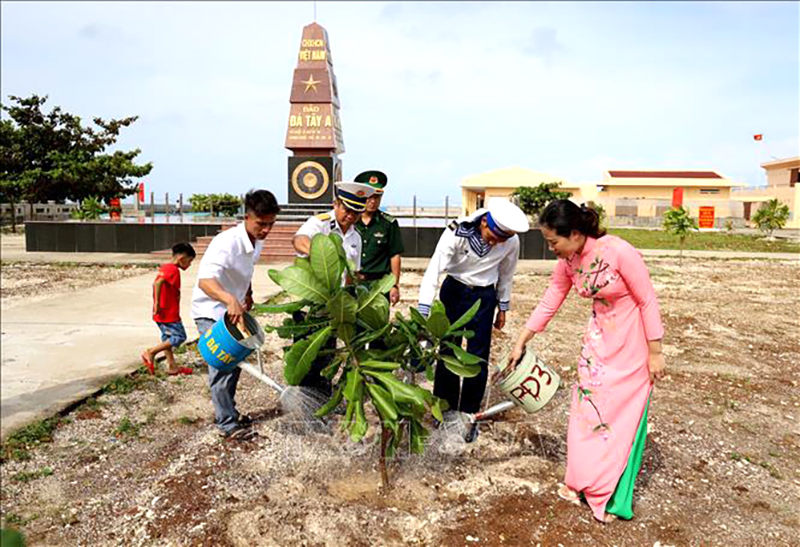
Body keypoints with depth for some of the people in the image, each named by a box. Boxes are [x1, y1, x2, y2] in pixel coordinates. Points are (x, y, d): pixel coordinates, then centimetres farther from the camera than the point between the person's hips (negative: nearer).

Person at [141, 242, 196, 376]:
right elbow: (158, 283, -30)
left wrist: (157, 303, 18)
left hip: (162, 313, 10)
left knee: (168, 338, 15)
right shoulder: (173, 270, -17)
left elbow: (156, 284, 17)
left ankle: (172, 366, 23)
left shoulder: (164, 267, 12)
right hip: (169, 314, -10)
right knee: (179, 336, -2)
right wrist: (157, 303, -26)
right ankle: (151, 352, -2)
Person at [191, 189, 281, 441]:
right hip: (211, 311, -9)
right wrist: (230, 300, -61)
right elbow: (204, 280, -45)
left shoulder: (257, 242, -4)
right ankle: (227, 423, 4)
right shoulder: (227, 242, -31)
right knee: (222, 366, -9)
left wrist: (248, 294, 6)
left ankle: (226, 410, 34)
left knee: (234, 362, 18)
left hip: (233, 309, 9)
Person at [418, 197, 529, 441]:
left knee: (478, 360, 1)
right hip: (453, 291, -1)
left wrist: (503, 307, 11)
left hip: (484, 297, 1)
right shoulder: (458, 231, -25)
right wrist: (423, 312, -31)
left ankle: (468, 417, 18)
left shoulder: (512, 242, -16)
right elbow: (434, 269, -27)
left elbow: (506, 274, 3)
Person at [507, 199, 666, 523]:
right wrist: (520, 343, 4)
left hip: (632, 341, -6)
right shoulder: (568, 262, -8)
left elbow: (648, 301, -18)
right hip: (599, 337, 6)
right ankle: (584, 483, 26)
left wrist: (654, 352, -14)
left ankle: (612, 497, 18)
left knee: (622, 414, 2)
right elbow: (548, 304, 2)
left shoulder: (619, 252, -27)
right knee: (587, 404, 8)